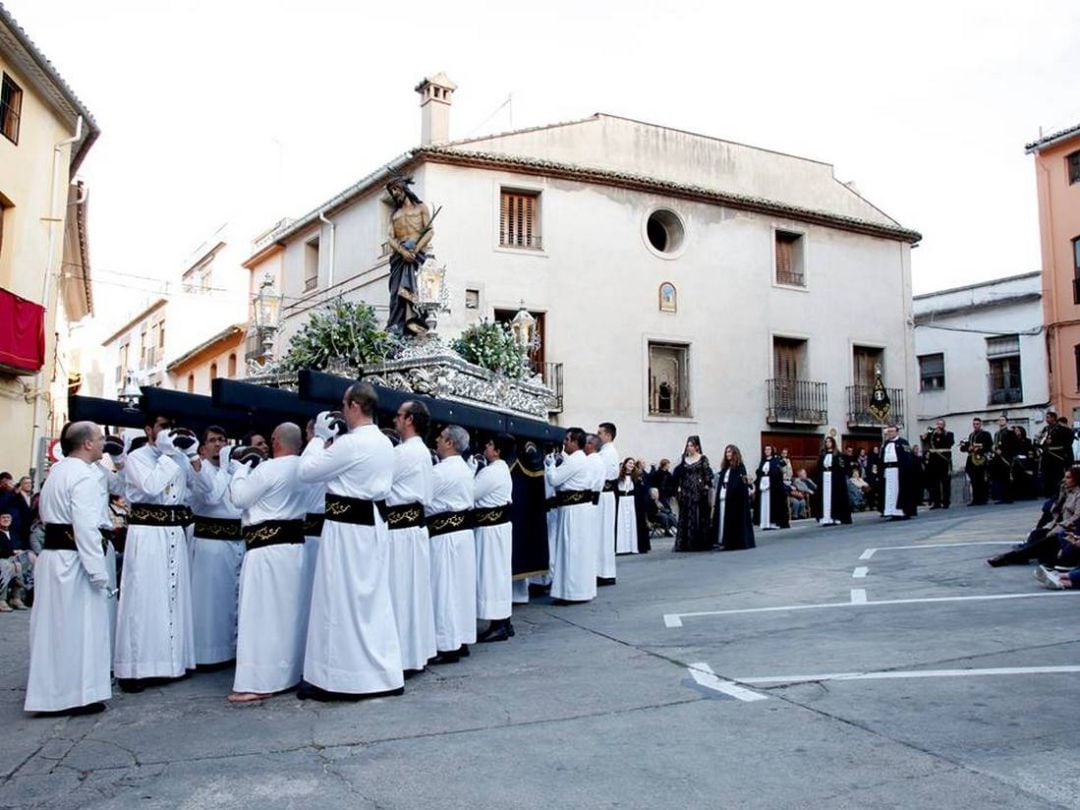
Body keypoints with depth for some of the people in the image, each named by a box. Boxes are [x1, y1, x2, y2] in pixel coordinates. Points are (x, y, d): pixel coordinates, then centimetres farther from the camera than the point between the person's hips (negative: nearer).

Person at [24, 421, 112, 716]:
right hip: (73, 558, -9)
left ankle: (51, 691, 26)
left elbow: (47, 511, 17)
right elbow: (86, 527, -22)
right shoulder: (83, 476, -17)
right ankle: (78, 694, 8)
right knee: (78, 626, 0)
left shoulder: (57, 470, 12)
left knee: (54, 624, 16)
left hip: (51, 553, 9)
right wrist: (98, 573, -20)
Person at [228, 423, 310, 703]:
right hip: (294, 544, 8)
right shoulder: (303, 469, 7)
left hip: (267, 547, -8)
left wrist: (242, 468, 5)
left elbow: (239, 498, -7)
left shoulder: (268, 469, -15)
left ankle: (259, 682, -3)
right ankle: (289, 672, 24)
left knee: (262, 613, -5)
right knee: (290, 611, 14)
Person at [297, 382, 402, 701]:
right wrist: (331, 441, 13)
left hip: (346, 526, -9)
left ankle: (335, 678, 10)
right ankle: (382, 674, 20)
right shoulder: (384, 444, 10)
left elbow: (307, 471, -11)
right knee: (373, 600, 13)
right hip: (373, 523, 9)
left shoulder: (351, 443, -18)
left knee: (339, 601, 1)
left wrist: (319, 437, 1)